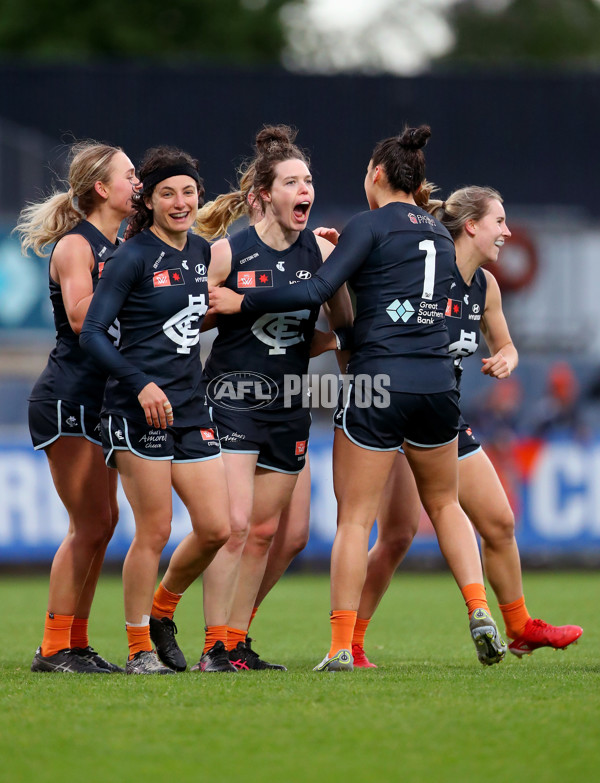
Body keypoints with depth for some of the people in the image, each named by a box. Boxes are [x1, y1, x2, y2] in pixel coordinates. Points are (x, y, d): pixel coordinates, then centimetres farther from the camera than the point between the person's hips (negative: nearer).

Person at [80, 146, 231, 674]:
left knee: (216, 528, 3)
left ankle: (161, 611, 25)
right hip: (139, 409, -7)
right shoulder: (132, 257, -8)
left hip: (191, 407, 7)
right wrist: (142, 383, -22)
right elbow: (92, 333, -12)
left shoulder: (202, 252, 11)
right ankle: (139, 649, 5)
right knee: (154, 532, -6)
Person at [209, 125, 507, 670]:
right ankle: (479, 611, 5)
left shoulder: (372, 224, -5)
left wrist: (241, 302, -6)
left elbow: (317, 292, -14)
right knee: (444, 503, 22)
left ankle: (341, 646, -2)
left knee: (355, 518, 0)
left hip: (378, 380, -6)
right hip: (438, 381, 6)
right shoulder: (440, 233, 15)